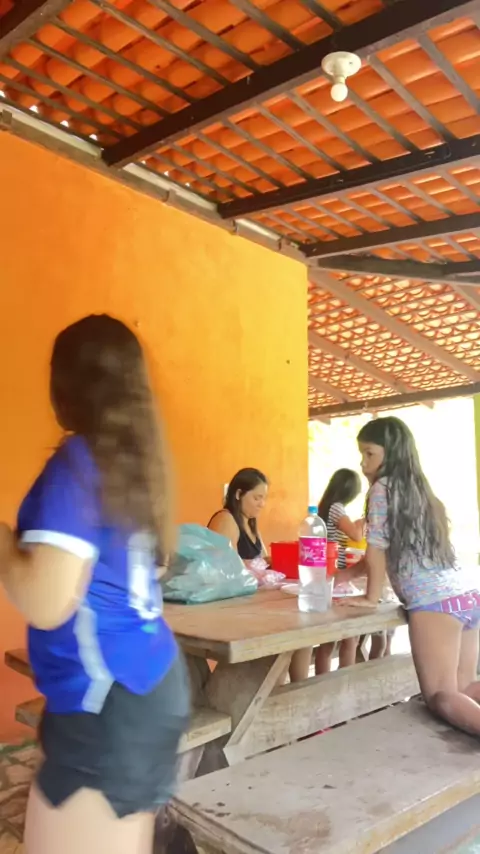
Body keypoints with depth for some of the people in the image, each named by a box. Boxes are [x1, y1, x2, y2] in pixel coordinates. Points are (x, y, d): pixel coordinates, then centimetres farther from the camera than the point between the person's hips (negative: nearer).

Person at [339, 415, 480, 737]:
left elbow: (377, 549, -4)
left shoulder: (383, 488, -4)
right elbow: (396, 553, 26)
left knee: (442, 697, -3)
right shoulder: (418, 489, 20)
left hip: (435, 602, -9)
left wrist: (371, 597, 7)